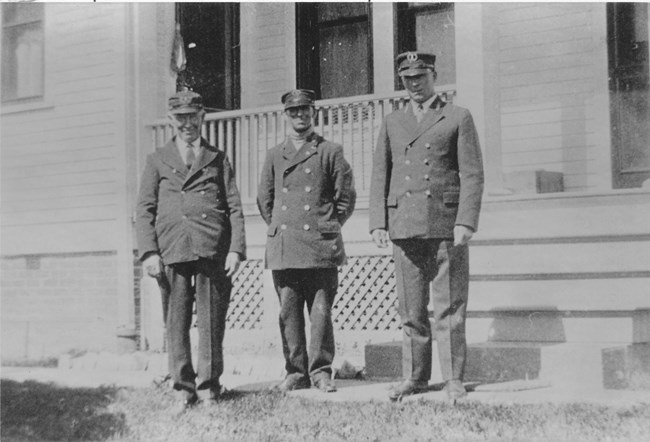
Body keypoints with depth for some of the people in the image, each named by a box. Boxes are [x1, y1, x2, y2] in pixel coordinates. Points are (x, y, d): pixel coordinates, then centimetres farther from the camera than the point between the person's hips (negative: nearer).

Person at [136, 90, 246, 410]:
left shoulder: (218, 159, 17)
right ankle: (184, 387, 7)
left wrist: (236, 249, -2)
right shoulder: (157, 160, 16)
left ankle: (208, 386, 9)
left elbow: (234, 207, 11)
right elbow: (144, 210, 10)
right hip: (171, 251, 0)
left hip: (213, 250, 0)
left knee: (211, 321, -1)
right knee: (176, 323, -1)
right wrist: (149, 252, -3)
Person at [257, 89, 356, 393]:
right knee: (288, 312, 2)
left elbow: (346, 197, 8)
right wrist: (277, 228, 12)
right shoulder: (274, 155, 14)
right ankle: (296, 372, 11)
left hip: (320, 245, -2)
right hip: (283, 247, 2)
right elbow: (264, 199, 20)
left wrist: (328, 228, 6)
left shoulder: (330, 152, 6)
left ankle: (320, 371, 7)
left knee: (321, 310, -3)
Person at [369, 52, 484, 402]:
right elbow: (379, 176, 14)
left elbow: (472, 175, 1)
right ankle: (414, 377, 13)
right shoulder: (391, 123, 17)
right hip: (404, 227, 3)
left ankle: (454, 379, 5)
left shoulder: (458, 118, 7)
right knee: (410, 309, 5)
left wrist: (466, 223, -10)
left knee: (450, 307, -2)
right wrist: (378, 224, 3)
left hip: (446, 225, -3)